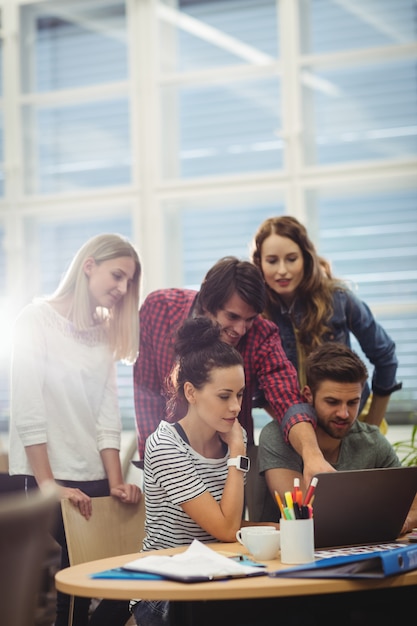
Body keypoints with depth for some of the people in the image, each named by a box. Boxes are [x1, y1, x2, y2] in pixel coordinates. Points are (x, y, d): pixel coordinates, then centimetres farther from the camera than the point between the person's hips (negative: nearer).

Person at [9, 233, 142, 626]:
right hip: (47, 481, -6)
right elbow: (28, 411, -12)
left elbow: (108, 415, 8)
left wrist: (115, 483, -3)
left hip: (95, 481, 6)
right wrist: (48, 486, -17)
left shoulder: (103, 333, 15)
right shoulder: (36, 320, -5)